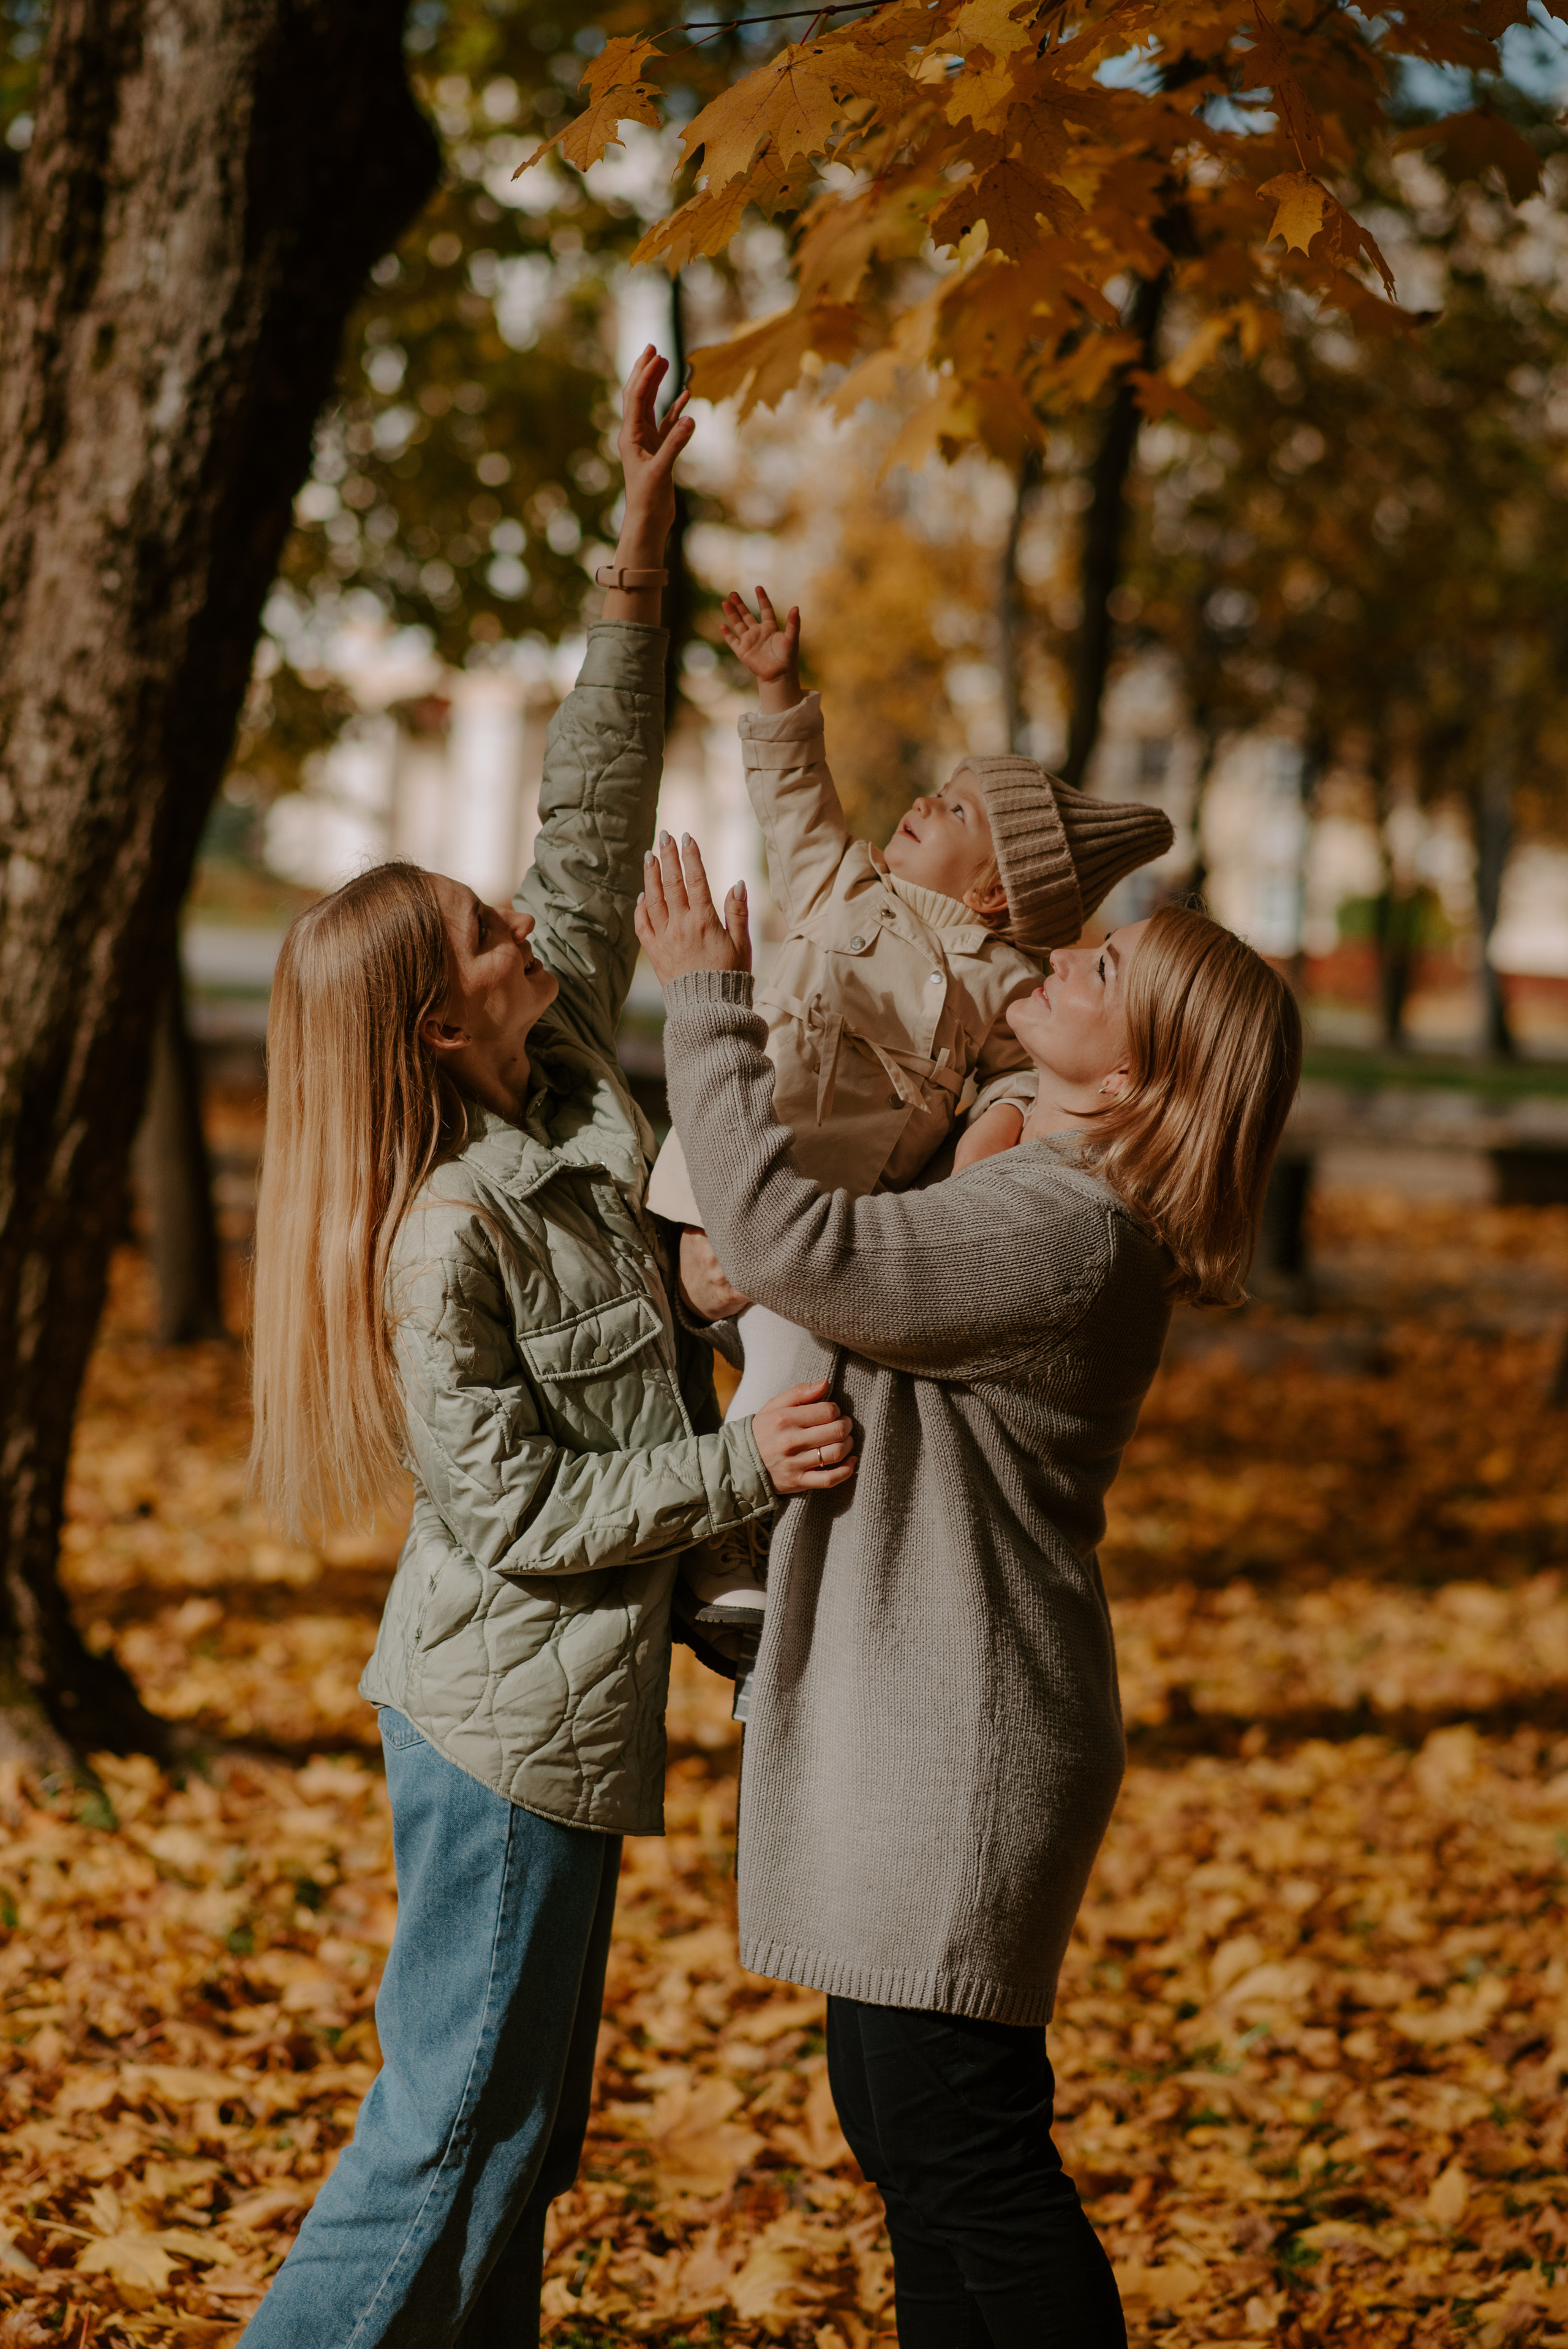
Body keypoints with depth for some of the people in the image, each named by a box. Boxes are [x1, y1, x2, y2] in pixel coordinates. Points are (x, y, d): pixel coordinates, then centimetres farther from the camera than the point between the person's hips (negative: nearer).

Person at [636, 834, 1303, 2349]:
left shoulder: (1071, 1233, -21)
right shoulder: (1030, 1196, 11)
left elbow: (791, 1242, -28)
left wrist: (708, 1000, -20)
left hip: (961, 1751, -10)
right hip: (906, 1728, 10)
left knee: (958, 2141, -3)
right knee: (897, 2128, 18)